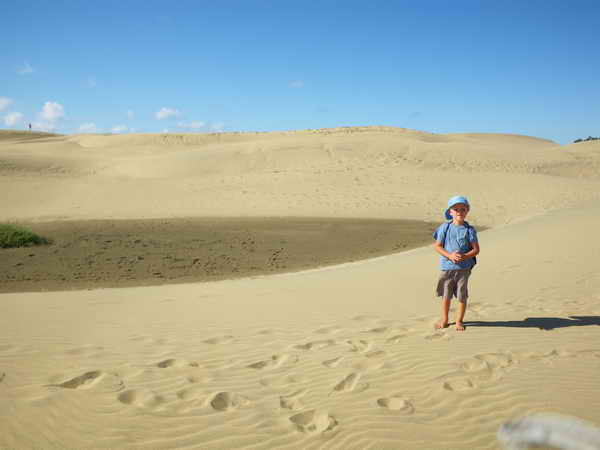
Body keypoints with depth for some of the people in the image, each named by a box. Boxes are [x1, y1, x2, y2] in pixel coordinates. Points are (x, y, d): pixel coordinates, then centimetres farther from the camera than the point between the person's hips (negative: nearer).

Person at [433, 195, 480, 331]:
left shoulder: (469, 230, -2)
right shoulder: (444, 228, 0)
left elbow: (476, 249, -2)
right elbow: (437, 246, -2)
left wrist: (464, 256, -19)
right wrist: (450, 255, -17)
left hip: (463, 268, -1)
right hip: (446, 267, 1)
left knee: (462, 296, 7)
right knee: (446, 295, 11)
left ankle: (459, 321, 23)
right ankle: (444, 320, 28)